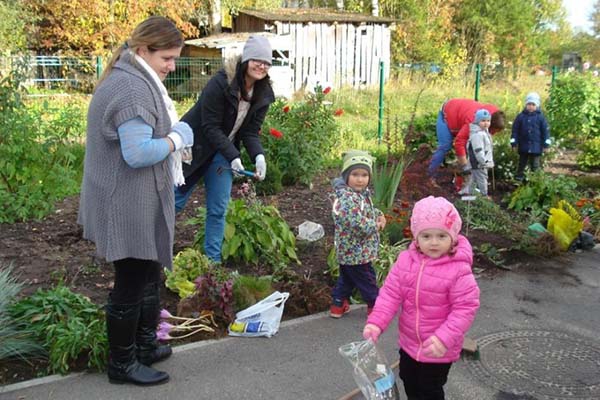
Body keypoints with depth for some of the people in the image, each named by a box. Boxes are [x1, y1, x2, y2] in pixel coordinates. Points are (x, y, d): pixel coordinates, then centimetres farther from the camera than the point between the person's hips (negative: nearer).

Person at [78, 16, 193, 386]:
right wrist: (177, 138, -15)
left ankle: (145, 345, 37)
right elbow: (138, 153, -29)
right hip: (130, 207, -11)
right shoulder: (133, 90, -22)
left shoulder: (133, 80, 14)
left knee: (148, 276, 21)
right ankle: (122, 364, 20)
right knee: (131, 284, 3)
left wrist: (171, 134, 7)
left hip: (138, 204, 11)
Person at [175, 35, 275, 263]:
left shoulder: (263, 95, -5)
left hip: (223, 152, 5)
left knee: (218, 209, 5)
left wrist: (259, 156, -22)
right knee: (175, 201, 7)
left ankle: (213, 259, 18)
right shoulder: (220, 83, -24)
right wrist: (233, 156, -28)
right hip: (195, 147, -5)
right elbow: (210, 126, -22)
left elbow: (250, 132, -3)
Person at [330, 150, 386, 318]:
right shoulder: (348, 198, -29)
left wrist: (379, 215, 1)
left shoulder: (361, 193, 4)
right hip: (356, 251, -10)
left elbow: (368, 209, 22)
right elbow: (359, 225, -35)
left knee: (346, 277, 23)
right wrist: (376, 226, -16)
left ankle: (338, 305, 35)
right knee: (367, 279, 9)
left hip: (348, 250, 10)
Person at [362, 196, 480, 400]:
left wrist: (444, 338, -33)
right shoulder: (406, 260, -11)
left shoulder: (458, 269, -25)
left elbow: (466, 307, -24)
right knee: (409, 382, 27)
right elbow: (391, 293, -8)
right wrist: (376, 322, -21)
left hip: (438, 348, -5)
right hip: (409, 341, 5)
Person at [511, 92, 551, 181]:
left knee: (535, 165, 5)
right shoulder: (521, 116, -1)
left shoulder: (540, 117, -3)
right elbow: (515, 130, 2)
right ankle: (519, 178, 21)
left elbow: (545, 130, -1)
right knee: (522, 163, 12)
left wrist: (546, 144, -3)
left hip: (536, 147, -2)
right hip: (523, 146, 2)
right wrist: (514, 143, 0)